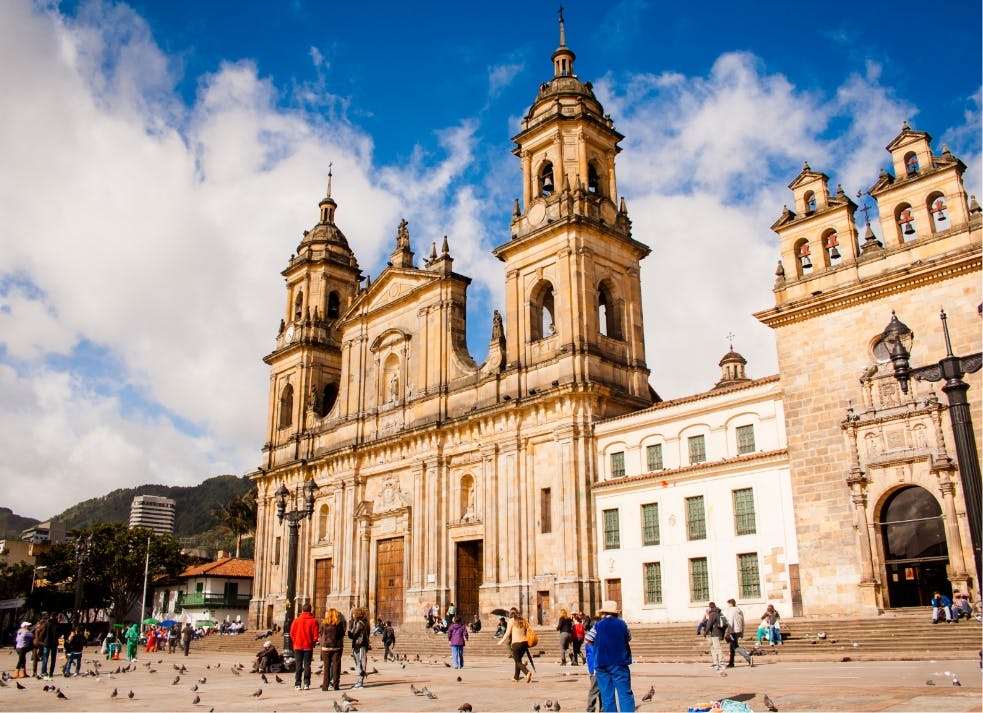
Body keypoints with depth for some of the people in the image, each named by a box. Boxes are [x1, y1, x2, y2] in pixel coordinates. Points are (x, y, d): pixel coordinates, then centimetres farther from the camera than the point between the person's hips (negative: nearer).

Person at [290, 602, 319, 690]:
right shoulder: (313, 621, -6)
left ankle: (297, 684, 3)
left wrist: (295, 643, 14)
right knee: (307, 665, 5)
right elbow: (315, 635, -7)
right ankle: (306, 684, 2)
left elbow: (292, 633, -1)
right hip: (308, 647, 0)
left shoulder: (296, 620, -4)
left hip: (298, 646, 1)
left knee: (298, 665, 6)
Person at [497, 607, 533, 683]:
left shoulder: (511, 620, -4)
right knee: (518, 659, 22)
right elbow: (528, 630, 10)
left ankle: (527, 672, -23)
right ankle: (516, 677, 29)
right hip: (524, 642, 6)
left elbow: (507, 633, -5)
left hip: (516, 643, -6)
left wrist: (501, 641, 6)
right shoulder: (523, 620, 10)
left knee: (518, 661, 1)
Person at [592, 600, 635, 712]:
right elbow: (628, 638, 13)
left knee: (607, 695, 4)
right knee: (625, 693, 0)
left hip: (602, 665, 0)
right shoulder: (622, 624, -1)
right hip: (619, 664, 0)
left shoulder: (598, 625, -3)